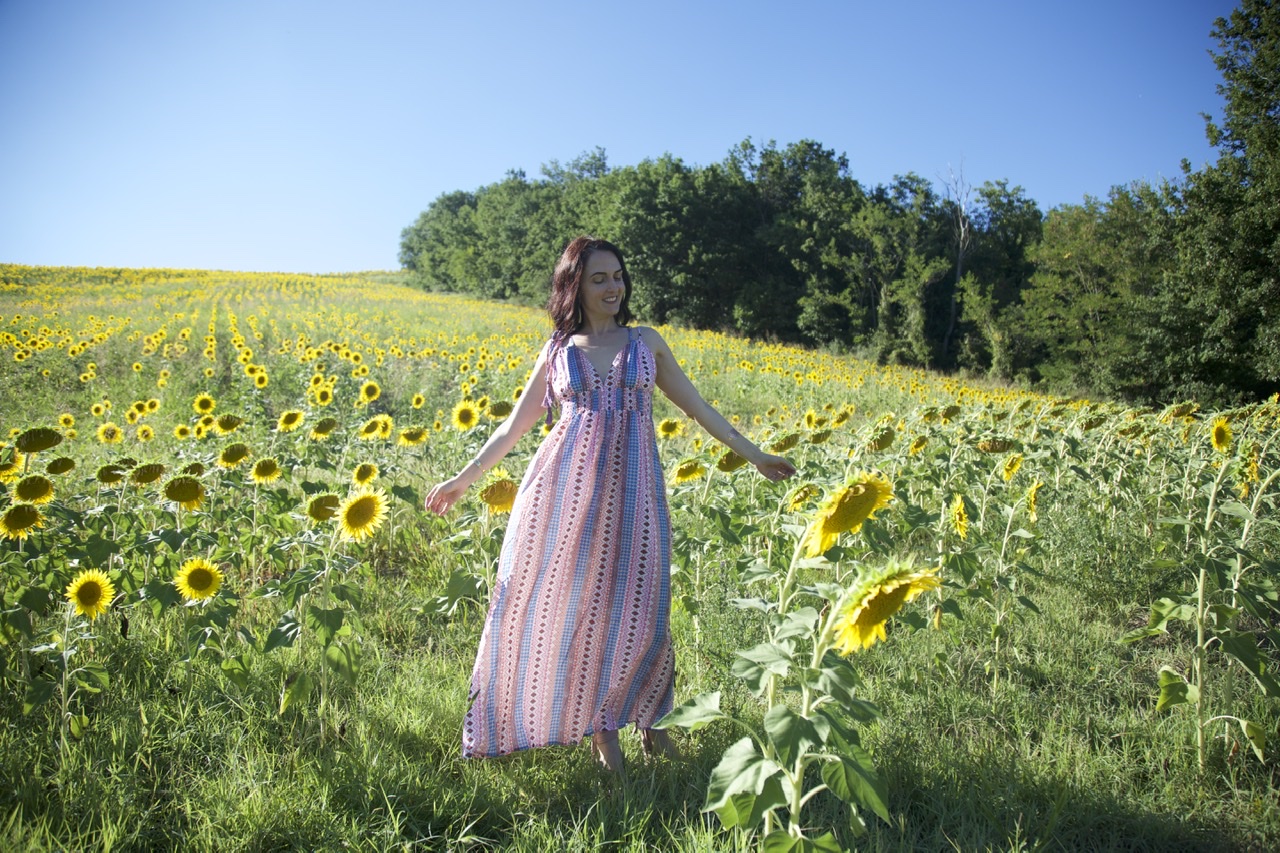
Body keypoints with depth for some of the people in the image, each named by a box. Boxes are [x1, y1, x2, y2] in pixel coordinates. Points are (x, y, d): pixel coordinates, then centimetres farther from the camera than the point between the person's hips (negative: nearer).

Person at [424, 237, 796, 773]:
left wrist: (754, 455, 13)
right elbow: (515, 426, 16)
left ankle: (646, 715, 24)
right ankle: (600, 727, 21)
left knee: (634, 611, -3)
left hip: (631, 490, -1)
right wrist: (464, 478, 14)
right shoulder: (557, 351, 11)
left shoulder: (647, 342, 11)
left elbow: (697, 408, 15)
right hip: (564, 487, 1)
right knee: (557, 603, 2)